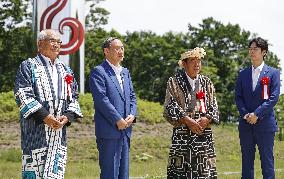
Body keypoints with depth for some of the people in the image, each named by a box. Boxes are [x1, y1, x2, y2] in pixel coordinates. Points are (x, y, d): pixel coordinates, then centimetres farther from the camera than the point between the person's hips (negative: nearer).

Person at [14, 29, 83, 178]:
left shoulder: (65, 71, 19)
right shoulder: (28, 66, 2)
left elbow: (73, 98, 17)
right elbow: (22, 95, -9)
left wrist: (67, 116, -3)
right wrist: (45, 117, -17)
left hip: (59, 130, 5)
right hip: (35, 131, -5)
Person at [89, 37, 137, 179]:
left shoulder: (125, 72, 18)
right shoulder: (98, 72, -7)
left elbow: (132, 97, 17)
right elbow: (101, 99, -15)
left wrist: (132, 115, -2)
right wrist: (118, 120, -16)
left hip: (125, 130, 8)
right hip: (109, 131, -8)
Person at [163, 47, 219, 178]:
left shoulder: (206, 83, 14)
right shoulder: (174, 82, 3)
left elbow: (213, 107, 10)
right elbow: (170, 106, -5)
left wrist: (206, 119, -10)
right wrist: (187, 120, -15)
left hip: (204, 133, 3)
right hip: (182, 132, -3)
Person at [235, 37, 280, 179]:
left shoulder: (273, 73, 1)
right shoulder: (243, 74, 13)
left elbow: (274, 97, -7)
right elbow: (238, 97, 8)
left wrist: (257, 114, -15)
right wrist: (245, 114, -9)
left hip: (265, 123, -4)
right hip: (246, 124, 4)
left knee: (267, 161, -1)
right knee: (247, 161, 6)